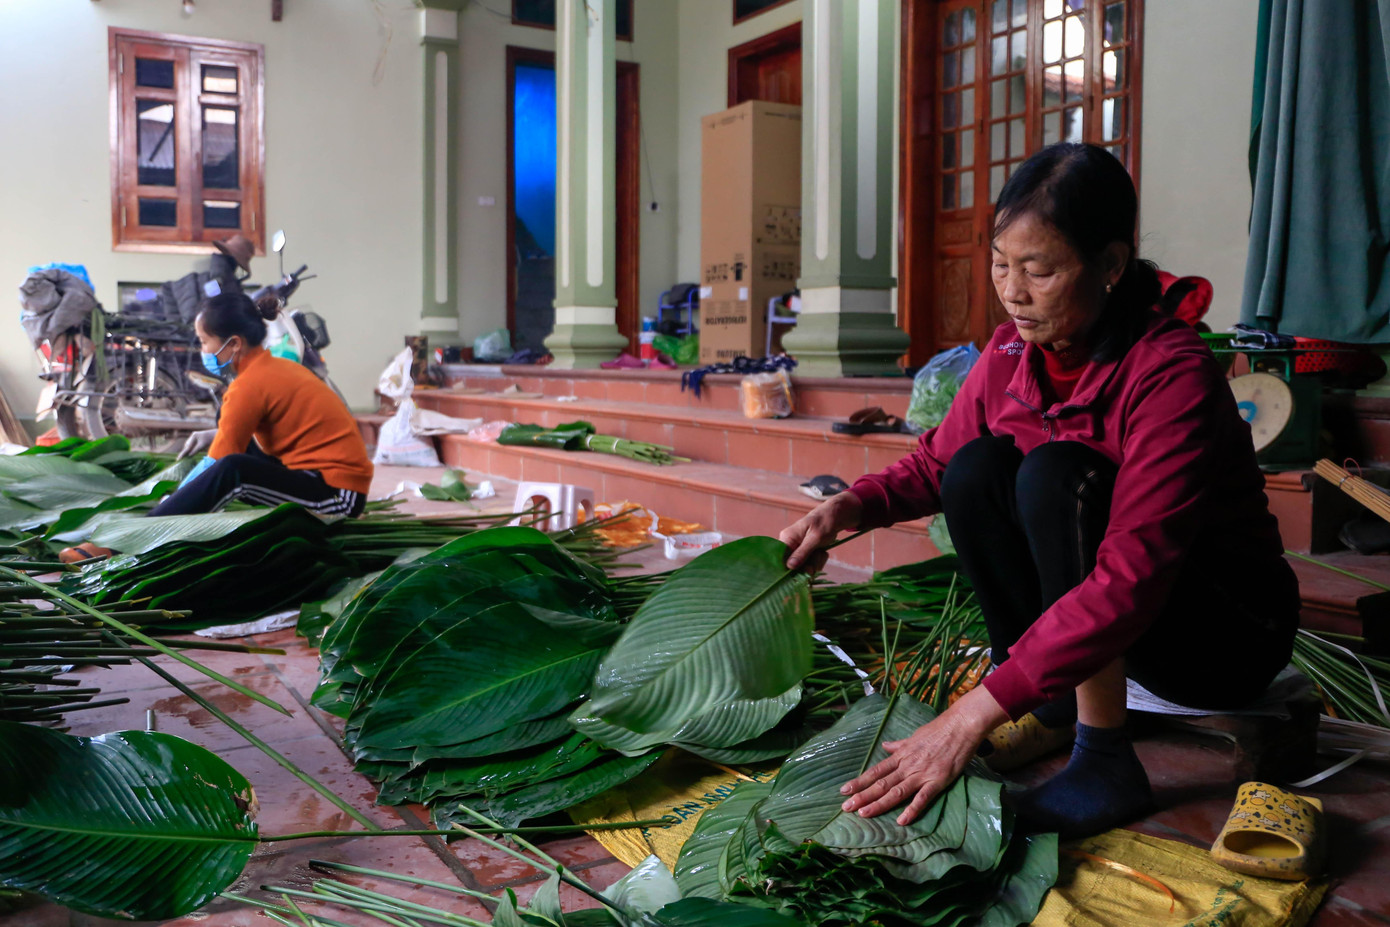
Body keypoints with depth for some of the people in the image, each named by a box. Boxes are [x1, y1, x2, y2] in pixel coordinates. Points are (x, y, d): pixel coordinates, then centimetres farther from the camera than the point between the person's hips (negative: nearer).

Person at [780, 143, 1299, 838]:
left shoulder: (1171, 373, -28)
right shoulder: (1010, 355, -8)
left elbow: (1128, 582, -36)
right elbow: (934, 464, 5)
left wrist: (978, 711, -41)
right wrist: (849, 507, -17)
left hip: (1232, 631, -6)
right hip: (1093, 615, 6)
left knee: (1056, 472, -30)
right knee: (979, 466, -16)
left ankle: (1105, 762, -22)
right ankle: (1051, 708, -5)